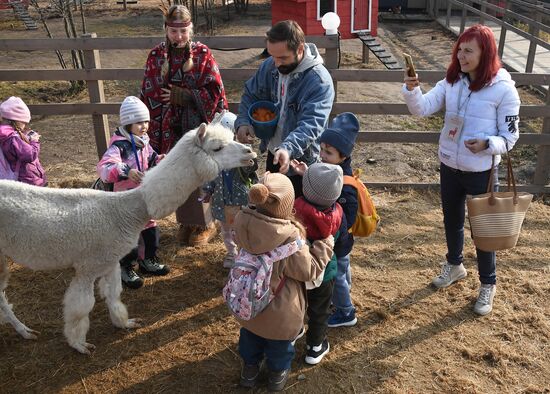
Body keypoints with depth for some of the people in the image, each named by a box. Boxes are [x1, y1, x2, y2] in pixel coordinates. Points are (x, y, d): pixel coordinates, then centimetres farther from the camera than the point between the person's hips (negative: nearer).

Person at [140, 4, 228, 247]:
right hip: (169, 129, 3)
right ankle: (185, 221, 29)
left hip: (197, 126, -3)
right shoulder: (156, 56, 2)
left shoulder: (202, 54, -4)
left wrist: (181, 96, -13)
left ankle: (205, 223, 22)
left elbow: (214, 92, -8)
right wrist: (152, 130, 0)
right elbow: (149, 95, 4)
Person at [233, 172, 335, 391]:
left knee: (250, 335, 33)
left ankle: (250, 369, 55)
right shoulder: (289, 238, -37)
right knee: (278, 343, 27)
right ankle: (277, 374, 51)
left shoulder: (243, 223, -24)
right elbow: (309, 270, -22)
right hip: (278, 309, -4)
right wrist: (326, 242, -11)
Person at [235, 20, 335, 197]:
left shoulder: (319, 81, -27)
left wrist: (288, 148, -54)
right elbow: (251, 95, 5)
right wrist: (243, 122, -15)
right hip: (273, 153, 6)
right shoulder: (269, 66, -6)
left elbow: (311, 124, -37)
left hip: (301, 161, -6)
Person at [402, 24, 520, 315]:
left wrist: (486, 144, -32)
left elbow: (510, 138, -12)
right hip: (449, 166, 5)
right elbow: (421, 109, -12)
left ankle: (488, 284, 32)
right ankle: (454, 266, 48)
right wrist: (411, 90, -32)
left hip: (481, 172, -4)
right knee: (452, 220, 22)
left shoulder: (503, 89, -16)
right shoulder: (452, 82, -3)